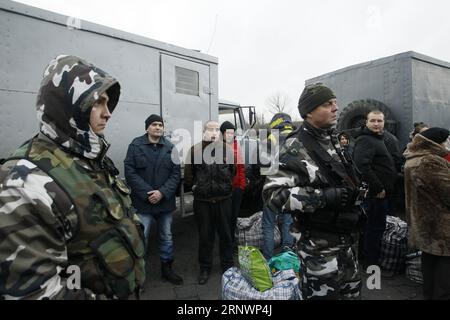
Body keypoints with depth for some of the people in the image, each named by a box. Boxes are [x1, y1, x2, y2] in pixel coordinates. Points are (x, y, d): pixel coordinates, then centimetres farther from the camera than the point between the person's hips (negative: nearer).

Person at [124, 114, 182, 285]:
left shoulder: (170, 147, 3)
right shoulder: (136, 145, -4)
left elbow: (176, 173, -1)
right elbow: (130, 172, -9)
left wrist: (162, 192, -14)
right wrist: (147, 193, -16)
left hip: (165, 201, 3)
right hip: (143, 202, -3)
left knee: (167, 237, 16)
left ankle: (166, 268, 35)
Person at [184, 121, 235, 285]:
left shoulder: (228, 149, 1)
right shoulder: (195, 150, -4)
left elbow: (234, 170, 11)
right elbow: (188, 174, 2)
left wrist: (227, 185, 8)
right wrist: (195, 187, 0)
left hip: (223, 199, 1)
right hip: (202, 200, -1)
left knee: (225, 233, 14)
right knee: (205, 235, 12)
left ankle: (228, 265, 33)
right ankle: (205, 267, 30)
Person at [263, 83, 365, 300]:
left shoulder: (332, 141, 8)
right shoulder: (296, 148, -21)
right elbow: (273, 194, -31)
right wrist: (323, 197, -32)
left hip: (344, 239, 9)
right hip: (318, 246, -8)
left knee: (352, 291, 24)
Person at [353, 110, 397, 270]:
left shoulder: (378, 139, 18)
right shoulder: (365, 140, -17)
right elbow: (362, 166, -30)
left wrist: (383, 188, 19)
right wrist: (378, 188, -24)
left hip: (381, 192, 11)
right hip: (376, 194, -11)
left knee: (376, 226, 20)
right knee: (375, 227, 0)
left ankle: (371, 258, 35)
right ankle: (372, 263, 14)